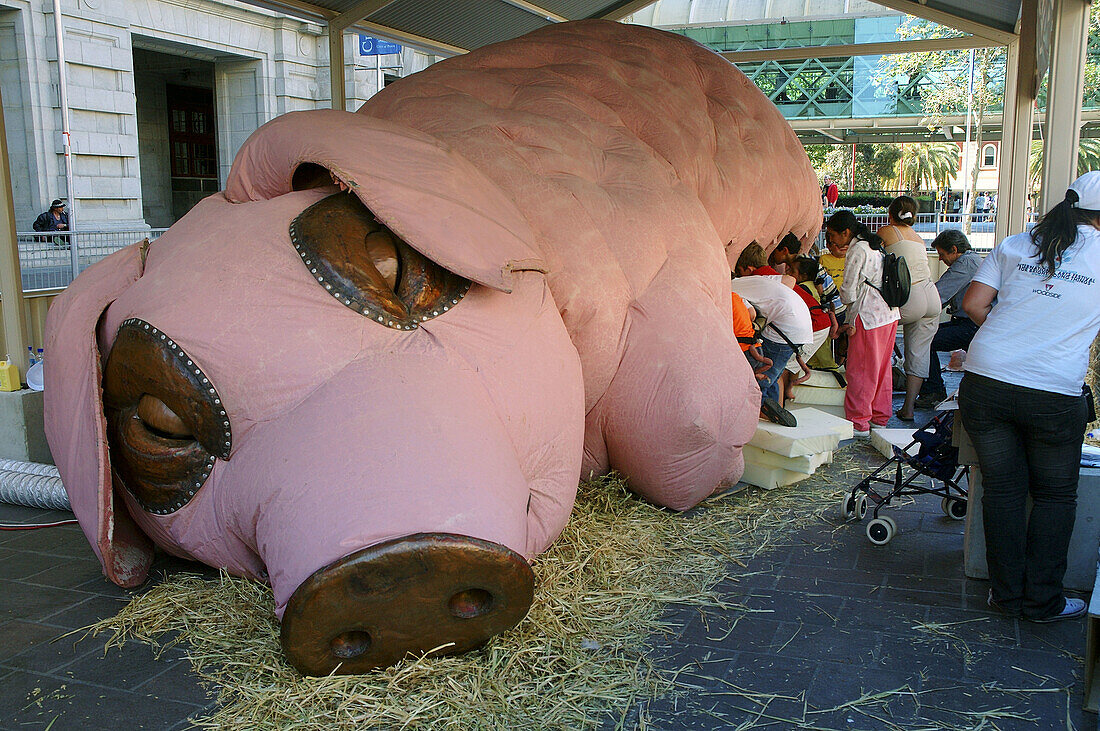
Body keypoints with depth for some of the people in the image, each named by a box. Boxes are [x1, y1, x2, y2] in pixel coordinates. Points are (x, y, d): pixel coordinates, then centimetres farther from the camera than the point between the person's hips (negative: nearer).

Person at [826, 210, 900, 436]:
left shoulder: (857, 250, -14)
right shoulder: (874, 246, 14)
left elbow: (848, 292, -15)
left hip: (869, 316, -10)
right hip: (890, 314, 10)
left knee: (860, 371, -2)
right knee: (881, 368, 15)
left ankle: (859, 423, 2)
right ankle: (880, 419, 24)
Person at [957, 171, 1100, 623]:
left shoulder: (1015, 245, 8)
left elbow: (973, 304, 4)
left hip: (986, 381, 3)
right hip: (1054, 394, -2)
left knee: (1003, 488, 13)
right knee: (1055, 495, 15)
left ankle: (1007, 594, 22)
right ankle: (1042, 600, 20)